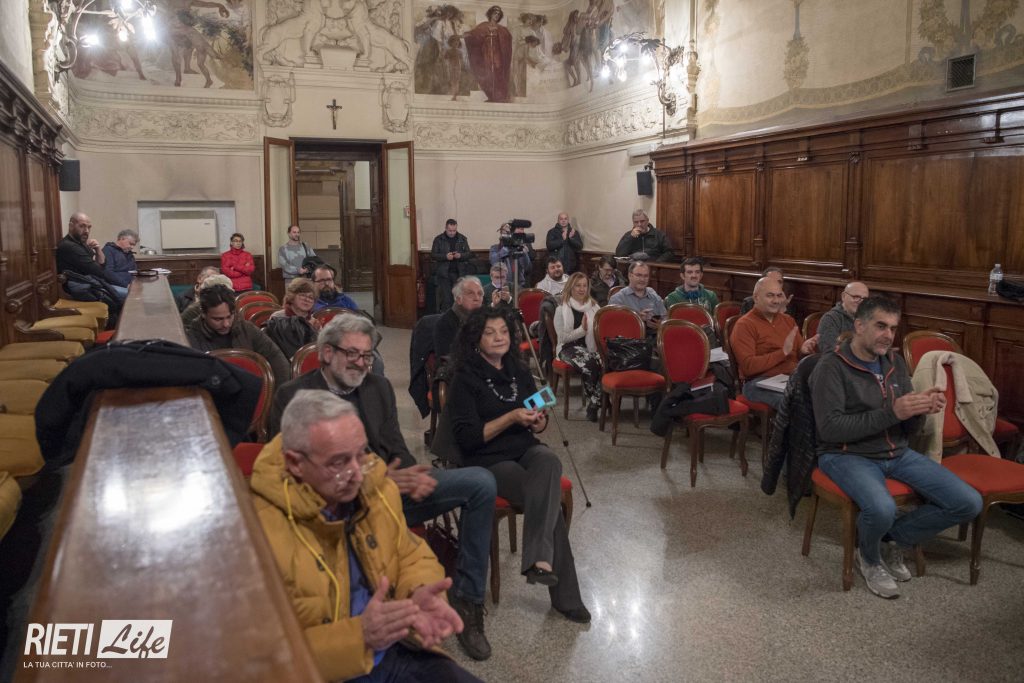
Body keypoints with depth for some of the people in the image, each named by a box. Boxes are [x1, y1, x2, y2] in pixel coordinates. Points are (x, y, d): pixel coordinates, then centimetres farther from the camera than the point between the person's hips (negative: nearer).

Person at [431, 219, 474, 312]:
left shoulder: (462, 239, 9)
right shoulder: (438, 239, 3)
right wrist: (445, 256, -17)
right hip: (444, 273, -2)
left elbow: (469, 254, 8)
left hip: (459, 273, 2)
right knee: (445, 298, -5)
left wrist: (460, 255, -13)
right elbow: (433, 255, 0)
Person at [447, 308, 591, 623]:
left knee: (550, 462, -33)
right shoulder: (465, 379, -4)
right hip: (488, 460, -4)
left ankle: (538, 559, -38)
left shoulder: (519, 371, 12)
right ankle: (565, 596, -25)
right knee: (548, 500, -28)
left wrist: (537, 420, -7)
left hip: (525, 448, 4)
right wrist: (511, 417, -19)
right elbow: (467, 438, -12)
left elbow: (540, 423, 19)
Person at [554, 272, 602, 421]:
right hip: (569, 347, -3)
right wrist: (582, 329, -14)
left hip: (591, 346, 3)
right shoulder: (562, 309, 4)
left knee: (603, 363, -33)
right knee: (588, 365, -36)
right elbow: (563, 337, -4)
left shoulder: (594, 306, 16)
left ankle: (594, 404, -18)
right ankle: (595, 403, -13)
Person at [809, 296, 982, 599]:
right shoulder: (832, 367, -11)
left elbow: (908, 429, 12)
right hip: (848, 455, -7)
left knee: (969, 503, -6)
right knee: (882, 509, -35)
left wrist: (921, 409, -12)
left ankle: (891, 539, 12)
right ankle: (869, 559, 1)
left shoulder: (895, 363, 9)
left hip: (897, 453, 7)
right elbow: (830, 428, -20)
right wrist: (891, 413, -25)